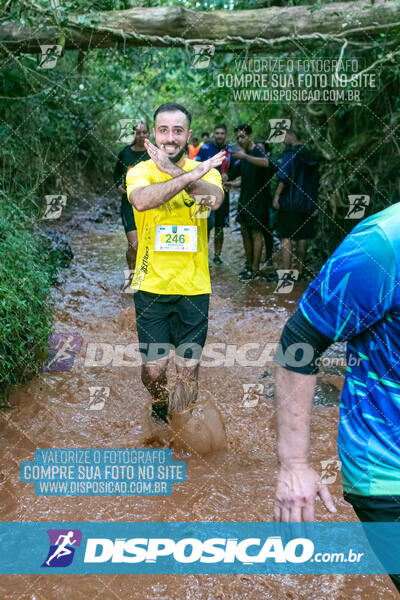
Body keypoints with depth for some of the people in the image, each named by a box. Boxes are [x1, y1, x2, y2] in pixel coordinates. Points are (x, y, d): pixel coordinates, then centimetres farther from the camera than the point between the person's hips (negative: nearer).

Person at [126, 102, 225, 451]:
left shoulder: (205, 170, 1)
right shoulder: (140, 171, -2)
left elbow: (215, 199, -23)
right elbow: (141, 201, -27)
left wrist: (170, 169, -24)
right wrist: (192, 174, -27)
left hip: (194, 288, 1)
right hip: (151, 287, -1)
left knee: (189, 367, 8)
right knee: (154, 366, 4)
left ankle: (177, 424, 32)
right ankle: (160, 404, 38)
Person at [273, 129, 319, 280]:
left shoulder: (290, 153, -8)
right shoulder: (310, 156, 14)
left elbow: (284, 177, -19)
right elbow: (315, 180, 17)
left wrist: (277, 195, -15)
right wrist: (313, 202, 21)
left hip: (289, 202, -7)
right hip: (306, 204, 7)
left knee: (285, 237, -6)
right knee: (302, 238, 10)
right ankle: (300, 272, 15)